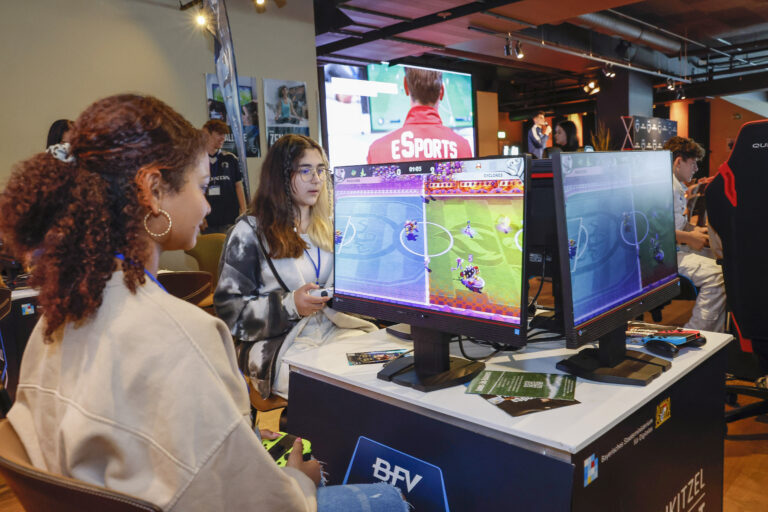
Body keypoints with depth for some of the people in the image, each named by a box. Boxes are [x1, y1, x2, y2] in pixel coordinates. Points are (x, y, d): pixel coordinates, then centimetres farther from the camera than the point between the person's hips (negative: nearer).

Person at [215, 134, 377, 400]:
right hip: (279, 341, -5)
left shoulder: (328, 226, 18)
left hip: (337, 327, 5)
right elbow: (229, 308, -3)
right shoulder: (250, 231, 0)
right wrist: (289, 305, -16)